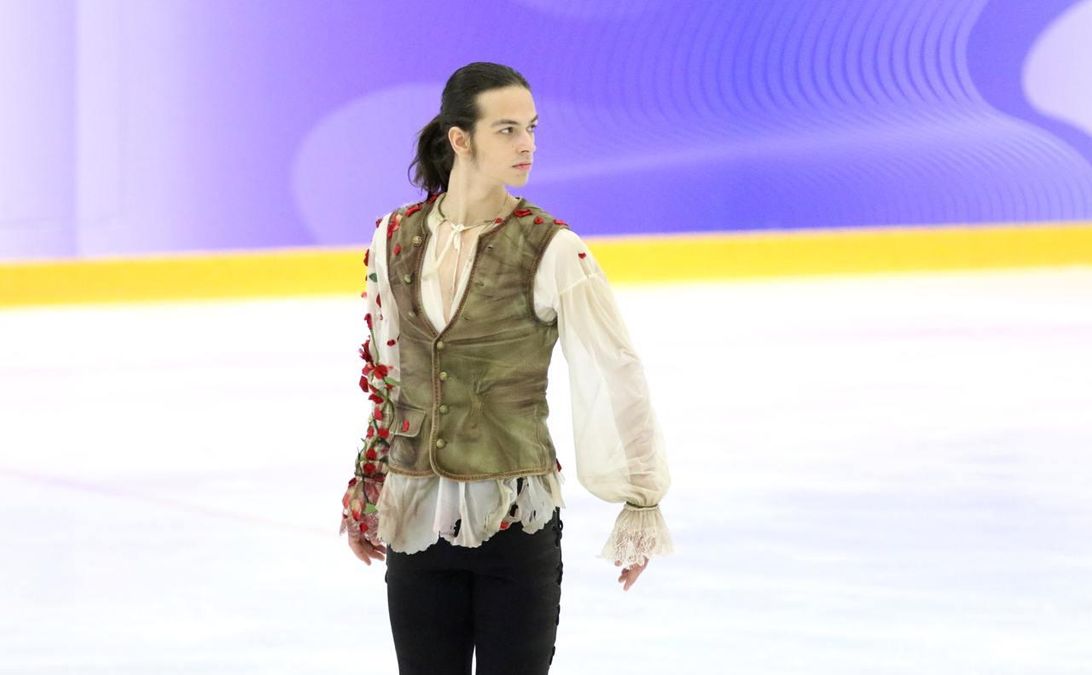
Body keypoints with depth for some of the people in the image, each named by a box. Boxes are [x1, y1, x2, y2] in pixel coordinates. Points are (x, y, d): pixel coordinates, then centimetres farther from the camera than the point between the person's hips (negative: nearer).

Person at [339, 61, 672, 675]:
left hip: (516, 518, -3)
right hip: (416, 518, 3)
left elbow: (618, 372, -6)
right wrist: (366, 487, 19)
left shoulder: (551, 249, -10)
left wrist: (641, 500, -6)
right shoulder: (397, 237, 2)